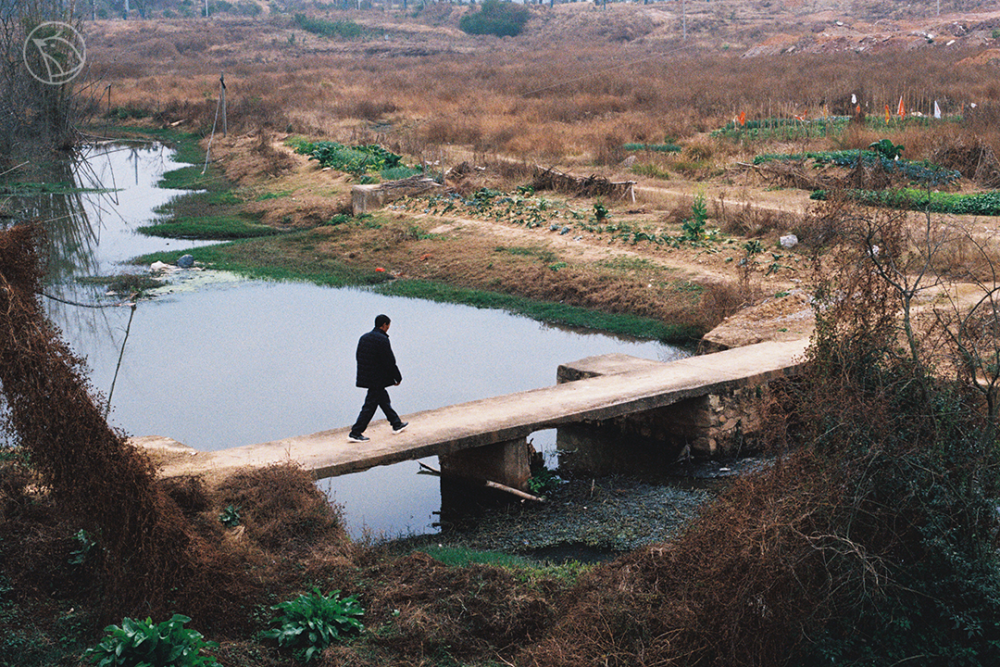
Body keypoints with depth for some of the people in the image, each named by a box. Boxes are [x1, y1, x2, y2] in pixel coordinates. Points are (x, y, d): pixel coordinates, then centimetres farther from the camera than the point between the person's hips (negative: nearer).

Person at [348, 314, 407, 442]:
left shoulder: (364, 337, 7)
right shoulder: (382, 339, -19)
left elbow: (358, 356, 13)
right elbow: (389, 361, -18)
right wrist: (398, 377, -6)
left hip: (365, 377, 9)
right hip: (377, 380, -9)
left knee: (383, 399, 21)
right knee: (370, 405, -3)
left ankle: (397, 424, 35)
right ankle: (355, 433, -2)